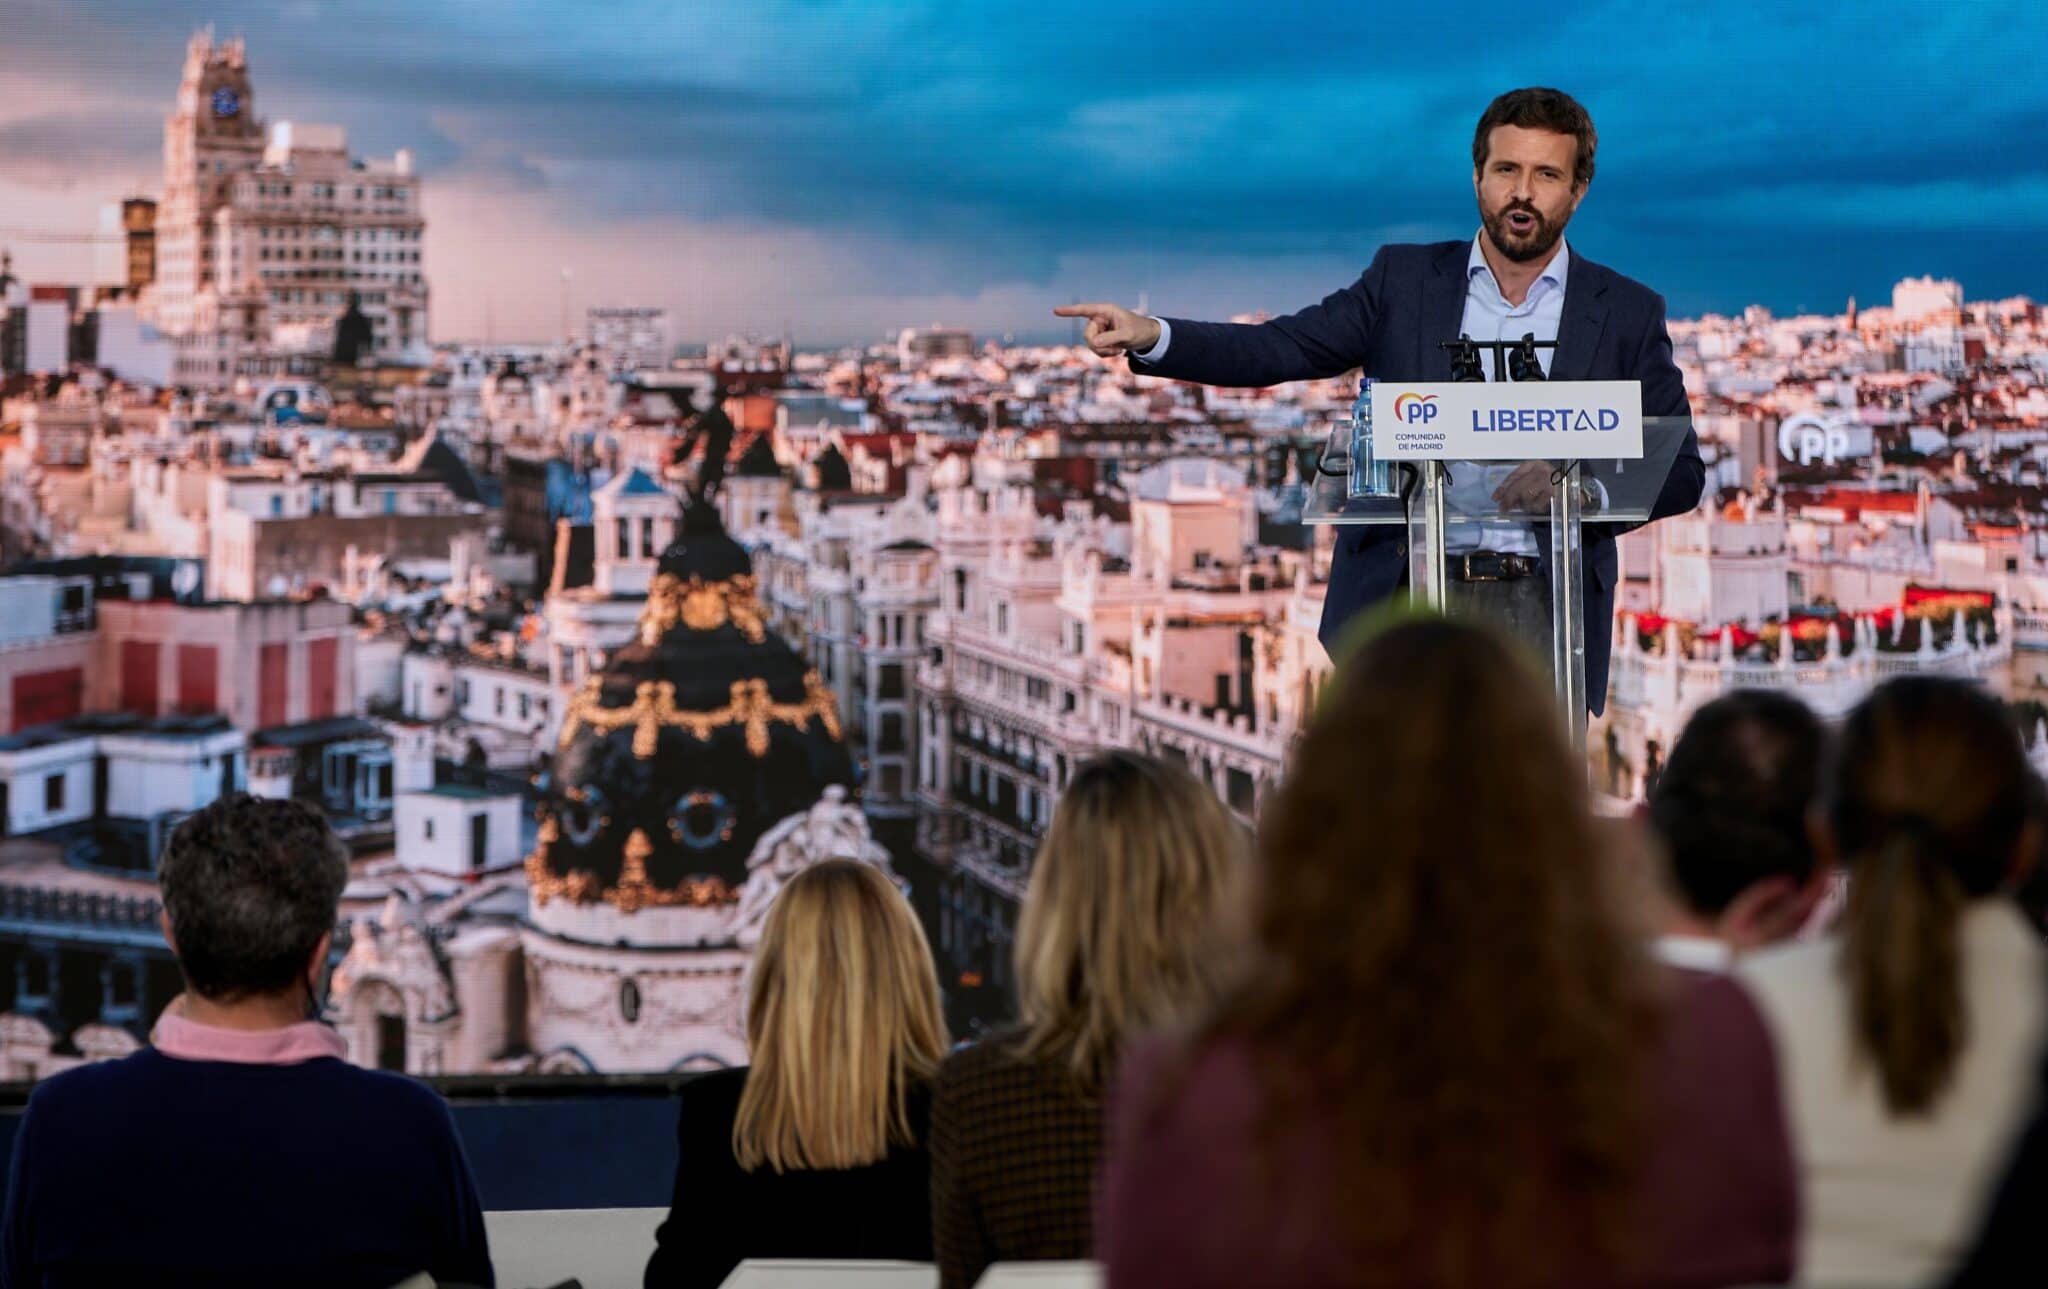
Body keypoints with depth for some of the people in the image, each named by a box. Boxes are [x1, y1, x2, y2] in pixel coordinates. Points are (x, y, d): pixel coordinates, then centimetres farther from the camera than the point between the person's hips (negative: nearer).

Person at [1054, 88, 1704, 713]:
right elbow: (1275, 348, 2)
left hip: (1542, 605, 0)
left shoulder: (1627, 313, 7)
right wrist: (1151, 335, -14)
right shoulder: (1405, 279, 10)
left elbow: (1682, 472, 7)